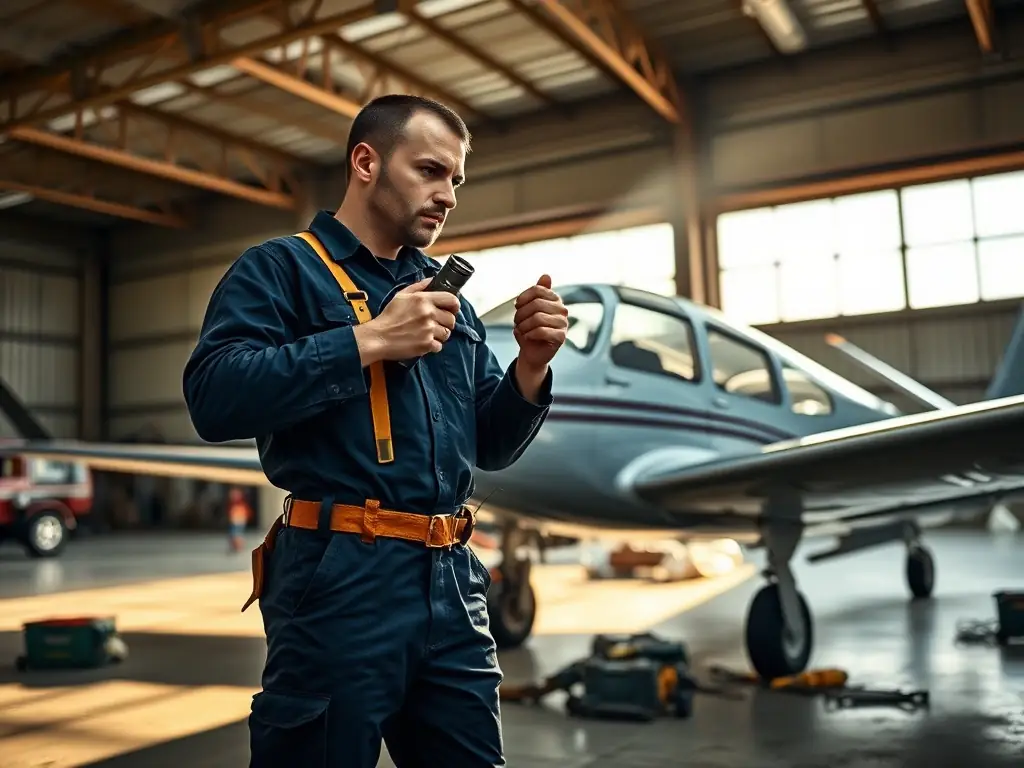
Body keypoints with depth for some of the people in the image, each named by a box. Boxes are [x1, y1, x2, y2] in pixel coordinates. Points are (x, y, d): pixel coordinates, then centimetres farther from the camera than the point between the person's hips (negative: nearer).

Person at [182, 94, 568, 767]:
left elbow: (490, 447, 17)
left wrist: (531, 365, -1)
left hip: (453, 581, 6)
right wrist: (369, 341, -16)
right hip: (341, 577, -5)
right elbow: (214, 397, -15)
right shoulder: (282, 268, 1)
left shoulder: (449, 300, 17)